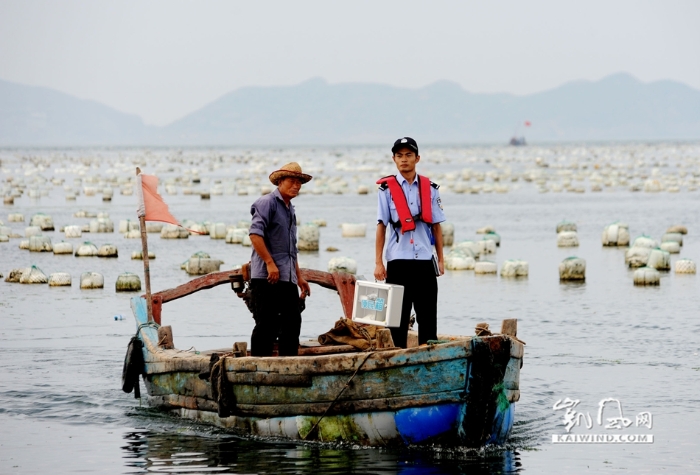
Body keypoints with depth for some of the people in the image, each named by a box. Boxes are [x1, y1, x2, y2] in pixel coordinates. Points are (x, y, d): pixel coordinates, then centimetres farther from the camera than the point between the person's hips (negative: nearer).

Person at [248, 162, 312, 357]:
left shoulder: (290, 210, 22)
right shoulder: (267, 203, -6)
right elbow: (255, 234, -19)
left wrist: (299, 277, 25)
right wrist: (270, 263, -23)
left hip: (288, 279, 9)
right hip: (267, 277, -9)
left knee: (292, 323, 9)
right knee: (267, 324, -9)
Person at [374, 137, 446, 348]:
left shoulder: (429, 188, 7)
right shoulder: (387, 189, 1)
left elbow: (436, 226, 10)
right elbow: (381, 227, 0)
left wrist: (440, 259, 7)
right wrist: (378, 263, -5)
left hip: (425, 260, 2)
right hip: (397, 260, -2)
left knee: (427, 315, 3)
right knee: (398, 314, 2)